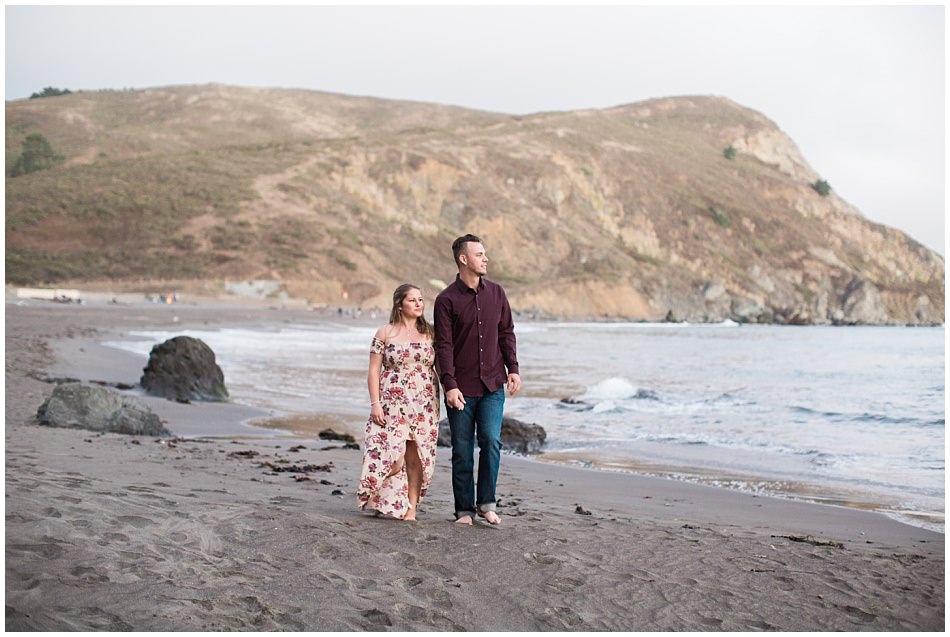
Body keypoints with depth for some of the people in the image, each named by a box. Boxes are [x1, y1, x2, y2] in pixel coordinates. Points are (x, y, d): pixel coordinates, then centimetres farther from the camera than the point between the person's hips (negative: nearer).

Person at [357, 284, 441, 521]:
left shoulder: (430, 333, 8)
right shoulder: (385, 333, 1)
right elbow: (374, 370, 0)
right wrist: (375, 403, -8)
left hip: (424, 407, 2)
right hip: (392, 405, -2)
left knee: (415, 458, 3)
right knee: (393, 456, -10)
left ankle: (411, 508, 12)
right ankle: (381, 498, 14)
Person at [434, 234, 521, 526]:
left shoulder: (496, 293, 7)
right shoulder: (447, 299, -5)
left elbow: (506, 333, 13)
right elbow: (444, 346, -8)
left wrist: (513, 369, 3)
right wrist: (450, 385, -15)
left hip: (492, 384, 3)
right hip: (461, 387, -2)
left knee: (491, 441, -8)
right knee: (462, 451, 4)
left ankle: (486, 504, 6)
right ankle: (465, 510, 14)